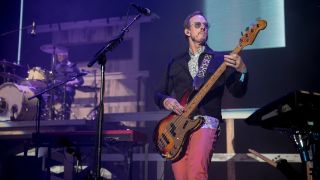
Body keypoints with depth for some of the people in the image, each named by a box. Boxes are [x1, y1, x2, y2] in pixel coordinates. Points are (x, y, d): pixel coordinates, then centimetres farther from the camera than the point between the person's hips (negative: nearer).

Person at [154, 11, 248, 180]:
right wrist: (165, 100, -3)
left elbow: (238, 92, 1)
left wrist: (241, 71, -18)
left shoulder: (220, 59, 10)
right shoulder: (175, 63, 18)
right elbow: (159, 93, 20)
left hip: (206, 121, -3)